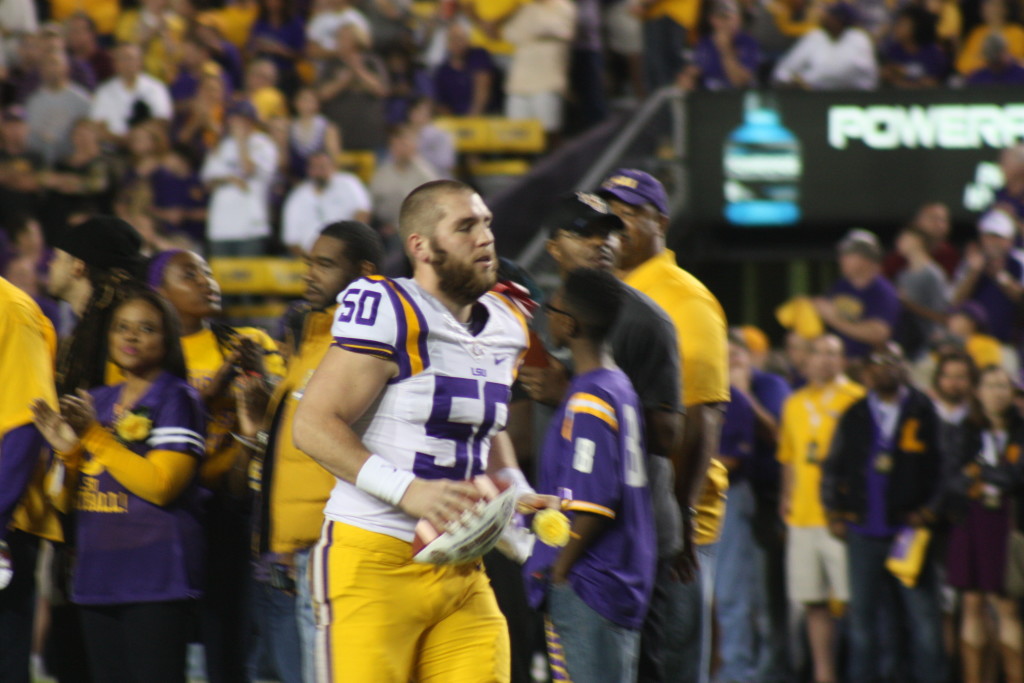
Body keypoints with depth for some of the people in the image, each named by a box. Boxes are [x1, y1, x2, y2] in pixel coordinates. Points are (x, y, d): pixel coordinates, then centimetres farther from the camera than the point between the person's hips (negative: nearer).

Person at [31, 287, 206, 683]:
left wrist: (95, 436, -12)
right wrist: (68, 449, -1)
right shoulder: (97, 402, 17)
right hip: (96, 575, 7)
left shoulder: (176, 399, -4)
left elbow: (160, 484, -15)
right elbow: (72, 498, 19)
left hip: (155, 578, -7)